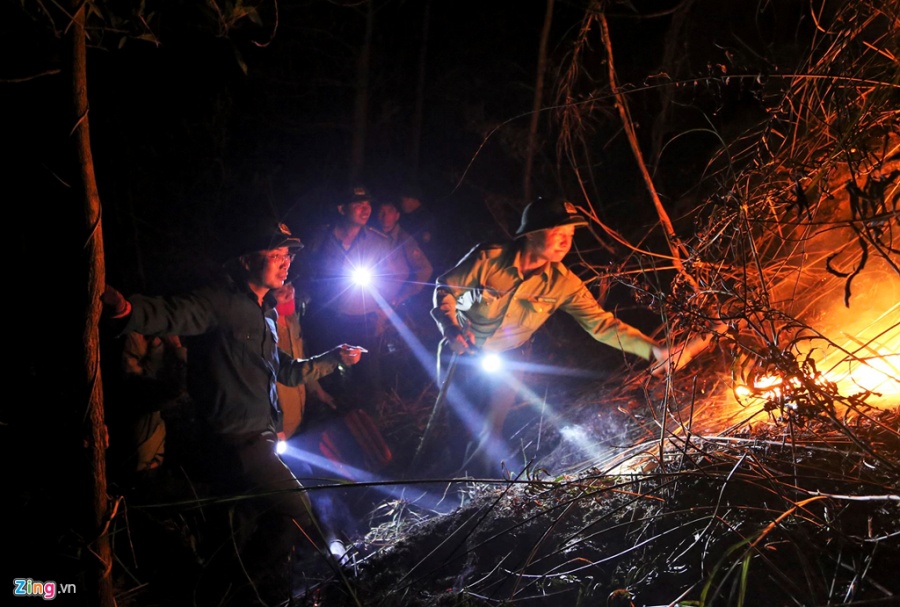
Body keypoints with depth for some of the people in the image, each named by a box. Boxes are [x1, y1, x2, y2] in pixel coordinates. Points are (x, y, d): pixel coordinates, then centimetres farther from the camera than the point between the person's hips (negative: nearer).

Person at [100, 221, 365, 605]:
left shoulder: (263, 316, 20)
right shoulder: (221, 303, -9)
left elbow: (286, 371, 32)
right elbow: (171, 315, -28)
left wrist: (334, 358, 35)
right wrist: (126, 309, -49)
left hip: (255, 440, 9)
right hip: (232, 440, -9)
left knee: (244, 538, 16)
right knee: (297, 512, -11)